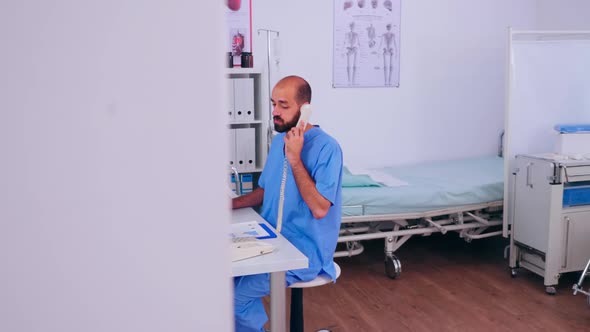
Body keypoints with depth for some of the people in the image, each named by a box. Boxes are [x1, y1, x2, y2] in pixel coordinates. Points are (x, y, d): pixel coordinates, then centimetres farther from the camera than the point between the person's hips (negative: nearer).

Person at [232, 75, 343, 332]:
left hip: (306, 249, -8)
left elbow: (319, 208, -24)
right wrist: (231, 203, 4)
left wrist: (295, 159, -23)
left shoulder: (326, 147, -17)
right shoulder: (279, 140, 9)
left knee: (236, 292, -17)